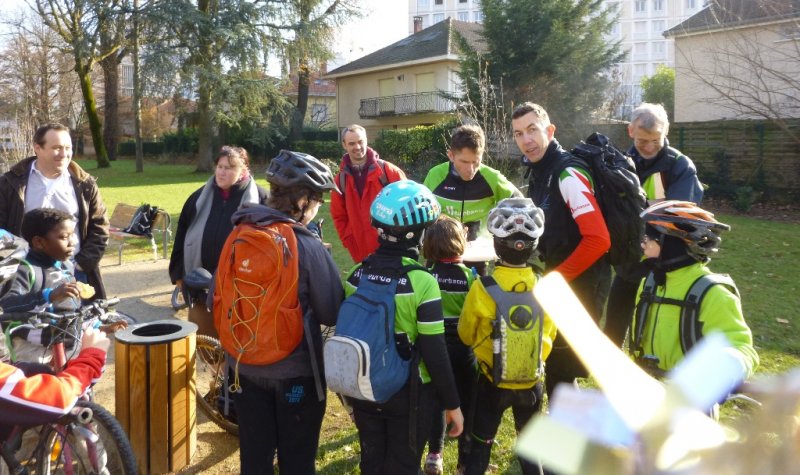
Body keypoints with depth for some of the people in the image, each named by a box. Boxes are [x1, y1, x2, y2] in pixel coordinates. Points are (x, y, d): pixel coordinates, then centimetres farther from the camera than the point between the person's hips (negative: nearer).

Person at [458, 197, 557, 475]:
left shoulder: (482, 288, -22)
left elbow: (466, 335, -5)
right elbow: (549, 335, 1)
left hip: (492, 382, -2)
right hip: (532, 382, 2)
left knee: (480, 447, 16)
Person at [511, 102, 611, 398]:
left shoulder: (568, 174, -20)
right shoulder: (538, 171, 9)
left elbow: (598, 240, -27)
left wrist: (554, 278, -20)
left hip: (581, 284, -9)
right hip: (561, 284, 9)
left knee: (560, 374, -1)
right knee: (558, 372, 18)